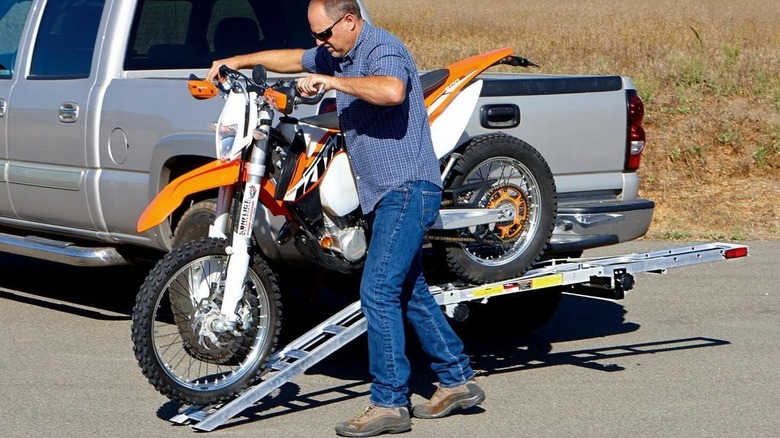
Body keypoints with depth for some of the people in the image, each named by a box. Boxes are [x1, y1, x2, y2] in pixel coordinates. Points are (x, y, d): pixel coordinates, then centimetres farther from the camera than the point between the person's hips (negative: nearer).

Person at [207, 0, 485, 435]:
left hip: (408, 190, -11)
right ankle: (458, 379, 24)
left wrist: (331, 81, -31)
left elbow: (392, 90, -38)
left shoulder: (382, 49, -16)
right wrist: (239, 61, 24)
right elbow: (293, 59, 30)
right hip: (386, 192, 11)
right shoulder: (338, 55, 14)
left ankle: (390, 403, -10)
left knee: (378, 290, -14)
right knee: (409, 291, 15)